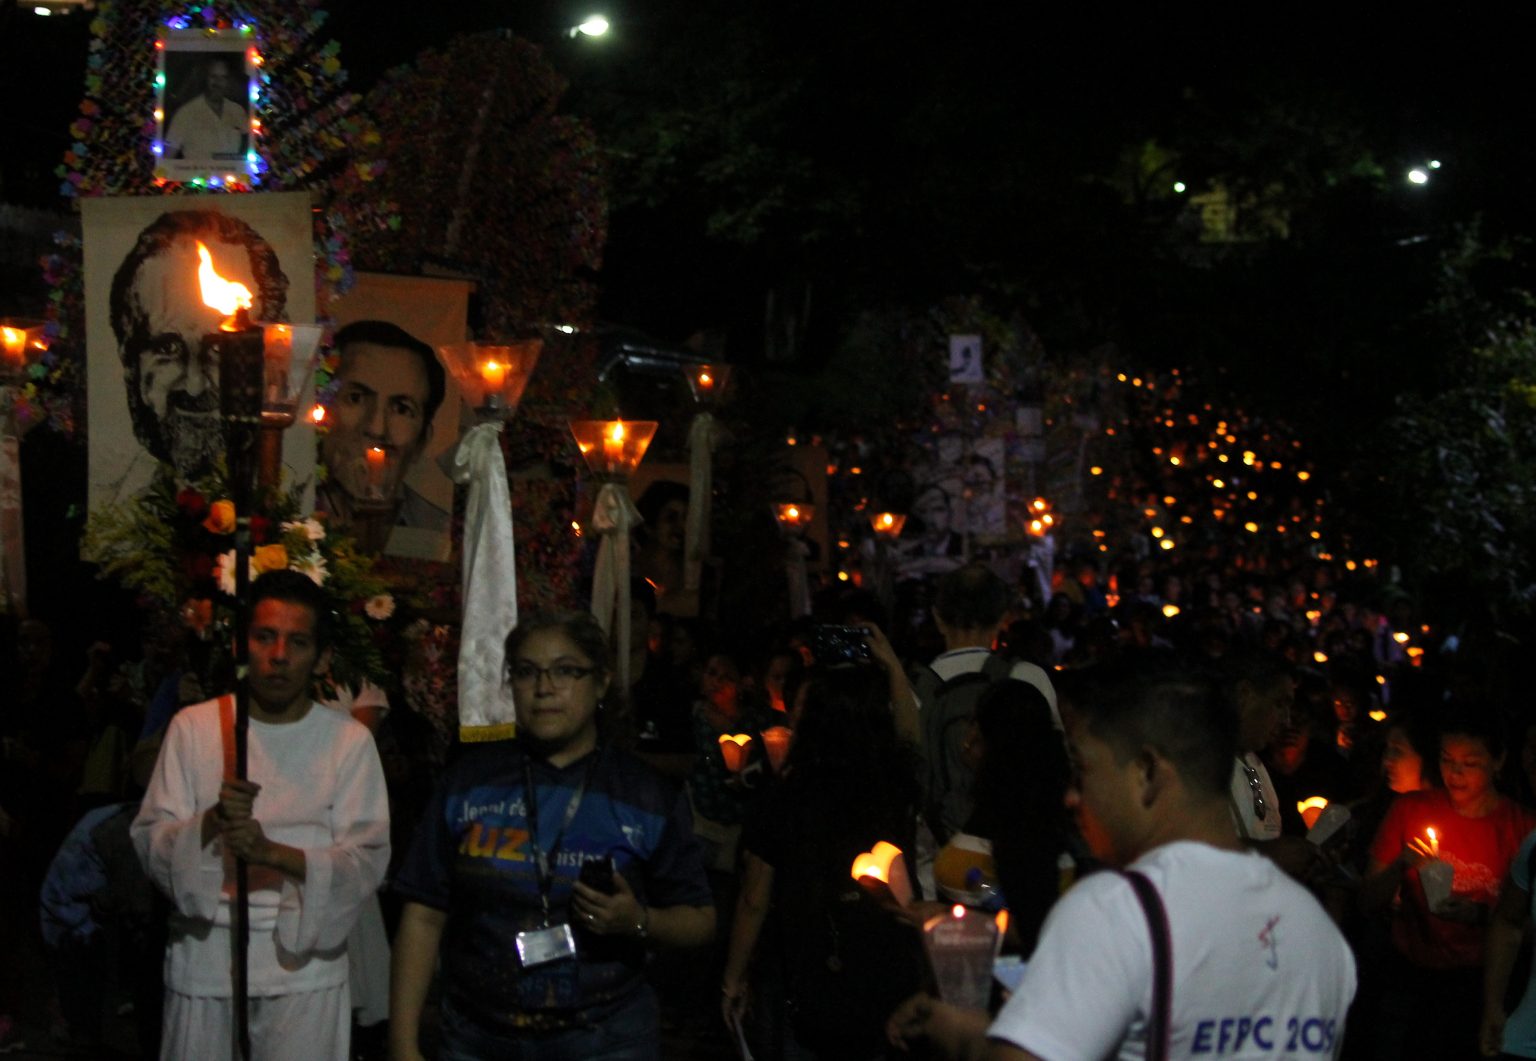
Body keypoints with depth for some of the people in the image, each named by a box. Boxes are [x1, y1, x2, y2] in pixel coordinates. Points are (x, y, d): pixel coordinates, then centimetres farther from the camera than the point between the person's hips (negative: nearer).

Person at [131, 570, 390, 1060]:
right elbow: (149, 843, 0)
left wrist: (272, 852, -20)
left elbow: (368, 860, -5)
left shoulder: (349, 740, 2)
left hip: (303, 959, -1)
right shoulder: (194, 726, 5)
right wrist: (210, 823, -21)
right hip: (204, 960, 1)